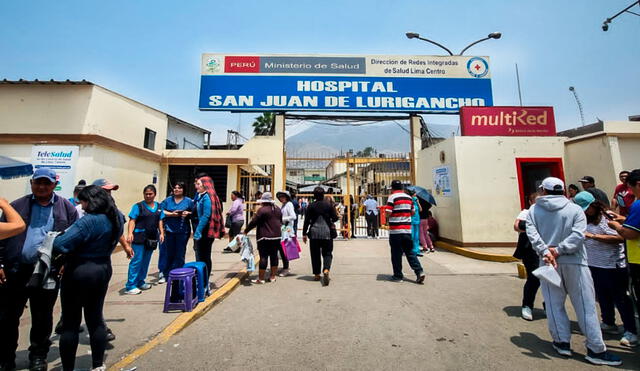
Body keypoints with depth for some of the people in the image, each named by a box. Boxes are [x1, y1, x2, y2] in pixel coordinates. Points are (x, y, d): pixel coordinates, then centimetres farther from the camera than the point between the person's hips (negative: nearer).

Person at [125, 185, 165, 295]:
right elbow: (132, 221, -10)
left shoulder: (158, 207, 10)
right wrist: (130, 233, -23)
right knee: (137, 260, -3)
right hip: (139, 237, -5)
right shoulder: (138, 206, -4)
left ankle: (140, 282, 28)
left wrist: (161, 233, 5)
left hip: (152, 238, 5)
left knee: (146, 261, 14)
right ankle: (130, 286, 7)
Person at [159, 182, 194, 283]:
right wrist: (171, 214, -13)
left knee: (179, 254, 6)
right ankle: (163, 274, 21)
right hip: (169, 230, 1)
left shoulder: (188, 201, 5)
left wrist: (188, 213, -13)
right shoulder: (168, 200, 9)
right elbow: (161, 211, 1)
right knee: (167, 253, 7)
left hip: (182, 231, -1)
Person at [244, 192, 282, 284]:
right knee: (274, 256, 12)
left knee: (263, 257, -1)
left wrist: (246, 231, 2)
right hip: (276, 236, 7)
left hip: (265, 237, -7)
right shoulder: (278, 209, 10)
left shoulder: (262, 210, -12)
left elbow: (253, 222, -10)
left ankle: (261, 279, 5)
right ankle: (272, 276, 20)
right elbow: (280, 221, 18)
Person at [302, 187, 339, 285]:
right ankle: (326, 270, -16)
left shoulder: (310, 206, -2)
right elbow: (335, 218, 1)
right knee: (327, 253, 6)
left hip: (314, 233, 1)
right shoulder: (329, 205, -2)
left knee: (315, 254, 11)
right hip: (327, 233, 0)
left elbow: (307, 221, -2)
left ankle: (316, 274, 18)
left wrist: (304, 234, 4)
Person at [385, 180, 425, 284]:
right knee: (410, 252, 14)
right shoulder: (409, 197, 10)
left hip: (395, 230, -5)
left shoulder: (392, 197, -9)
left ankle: (398, 276, 13)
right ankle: (419, 271, 4)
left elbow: (388, 213, -15)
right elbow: (413, 212, 15)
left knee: (396, 254, 4)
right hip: (407, 230, 6)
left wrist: (387, 218, 6)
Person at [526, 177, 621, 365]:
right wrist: (559, 250, -13)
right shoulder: (575, 209, 2)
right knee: (585, 305, 7)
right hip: (574, 262, 0)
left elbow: (532, 233, -9)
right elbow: (578, 234, -11)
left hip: (548, 262, 0)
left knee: (554, 304, 11)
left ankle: (562, 342, 19)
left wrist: (545, 252, -11)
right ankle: (596, 349, 13)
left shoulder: (534, 210, 3)